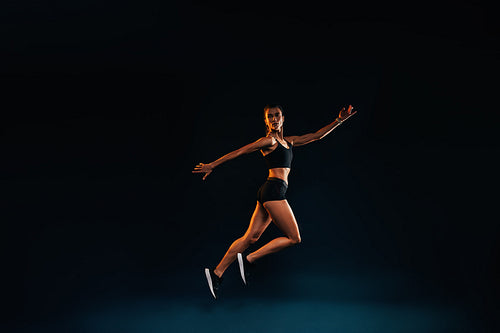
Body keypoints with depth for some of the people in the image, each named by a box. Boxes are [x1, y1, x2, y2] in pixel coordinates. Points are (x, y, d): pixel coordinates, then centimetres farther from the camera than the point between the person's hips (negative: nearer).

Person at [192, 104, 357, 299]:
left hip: (269, 194, 8)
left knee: (250, 237, 4)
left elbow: (316, 136, 25)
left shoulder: (287, 141, 22)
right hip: (273, 190, -8)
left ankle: (216, 273, 2)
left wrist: (339, 121, 20)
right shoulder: (268, 140, -2)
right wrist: (212, 165, -3)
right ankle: (248, 260, -6)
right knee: (293, 238, -6)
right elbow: (239, 152, -3)